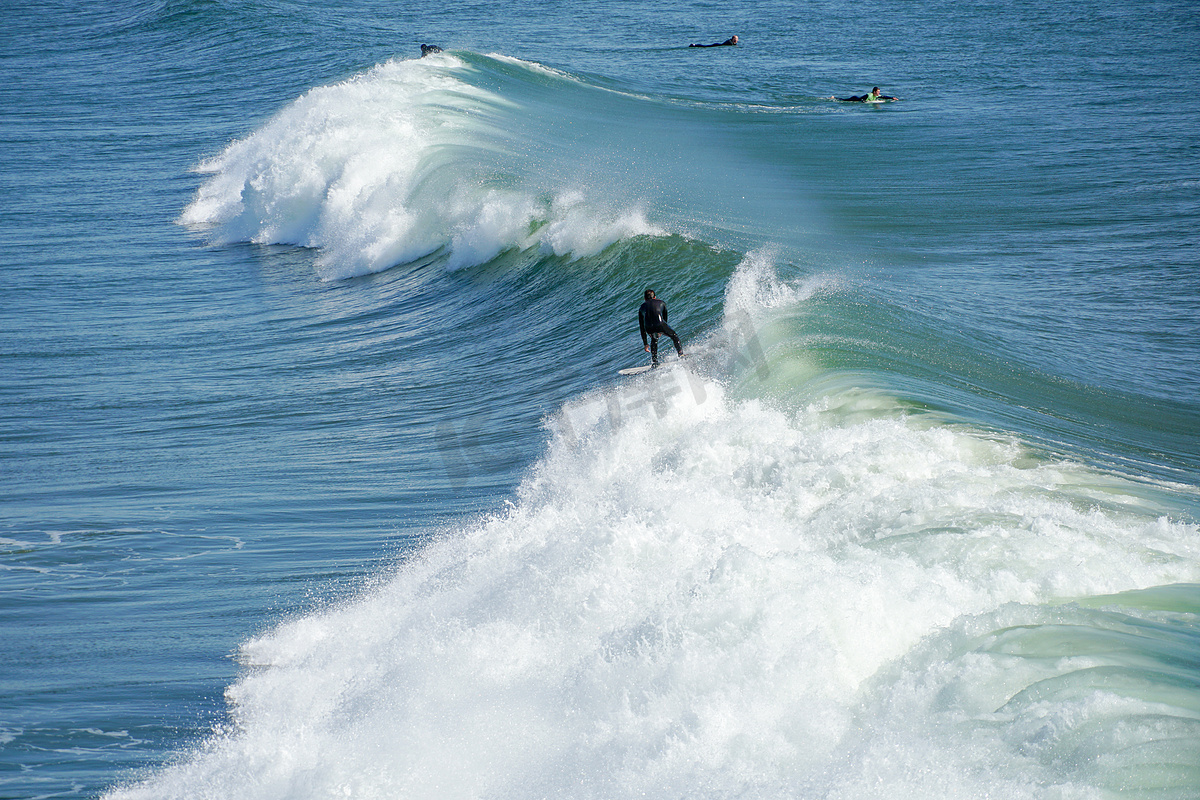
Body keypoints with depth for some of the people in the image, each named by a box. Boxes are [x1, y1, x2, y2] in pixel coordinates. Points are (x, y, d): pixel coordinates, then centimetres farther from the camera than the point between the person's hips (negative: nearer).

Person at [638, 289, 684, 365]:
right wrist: (661, 331, 54)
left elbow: (642, 327, 30)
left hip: (649, 328, 2)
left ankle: (654, 362, 29)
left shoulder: (642, 307, 30)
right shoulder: (661, 303, 28)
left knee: (654, 339, 35)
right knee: (674, 336, 25)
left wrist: (645, 343, 35)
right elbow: (665, 318, 38)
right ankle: (681, 354, 13)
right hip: (659, 324, -2)